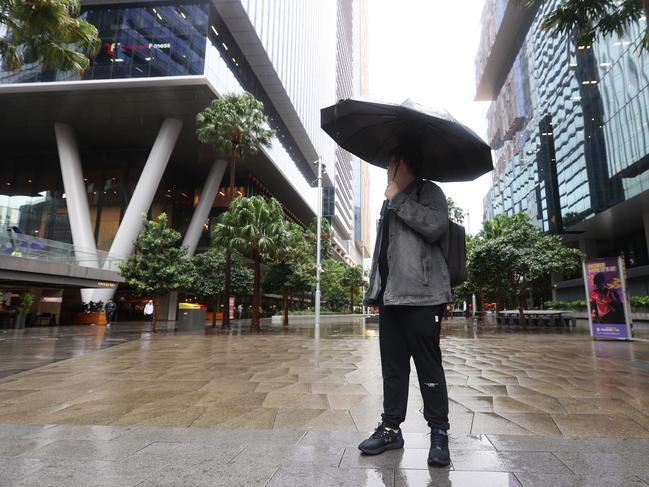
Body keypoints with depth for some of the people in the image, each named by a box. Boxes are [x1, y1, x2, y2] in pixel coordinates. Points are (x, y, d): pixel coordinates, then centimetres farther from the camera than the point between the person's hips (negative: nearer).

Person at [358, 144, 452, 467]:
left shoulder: (429, 192, 3)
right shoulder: (390, 203, 24)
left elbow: (436, 227, -18)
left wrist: (398, 198, -8)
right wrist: (375, 290, 17)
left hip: (421, 295, -7)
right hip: (391, 296, 7)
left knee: (428, 366, -1)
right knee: (392, 366, 10)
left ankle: (439, 433, 12)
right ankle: (391, 428, 20)